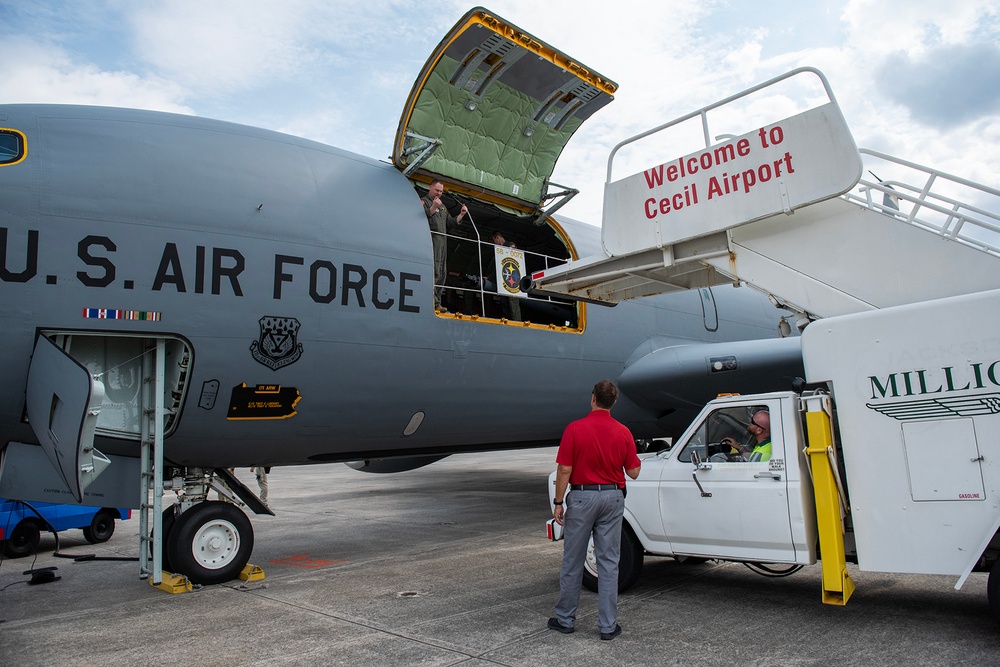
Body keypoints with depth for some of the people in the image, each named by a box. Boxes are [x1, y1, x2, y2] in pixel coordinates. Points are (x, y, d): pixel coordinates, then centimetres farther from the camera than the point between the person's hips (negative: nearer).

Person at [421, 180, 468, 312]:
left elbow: (450, 223, 26)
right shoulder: (423, 201, 6)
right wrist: (433, 207, -23)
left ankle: (437, 302, 6)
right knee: (433, 271, -16)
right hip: (431, 240, -8)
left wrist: (461, 215, 14)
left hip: (442, 242, 8)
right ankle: (433, 302, -20)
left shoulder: (442, 207, 29)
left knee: (442, 273, 4)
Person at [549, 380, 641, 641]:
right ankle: (608, 625, 13)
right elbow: (633, 472, 3)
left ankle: (565, 619, 22)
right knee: (608, 563, 8)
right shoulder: (623, 432, -3)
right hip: (612, 497, 2)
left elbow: (564, 470, -12)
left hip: (581, 497, -2)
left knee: (573, 561, 10)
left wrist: (558, 503, -3)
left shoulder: (575, 429, -12)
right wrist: (628, 459, 24)